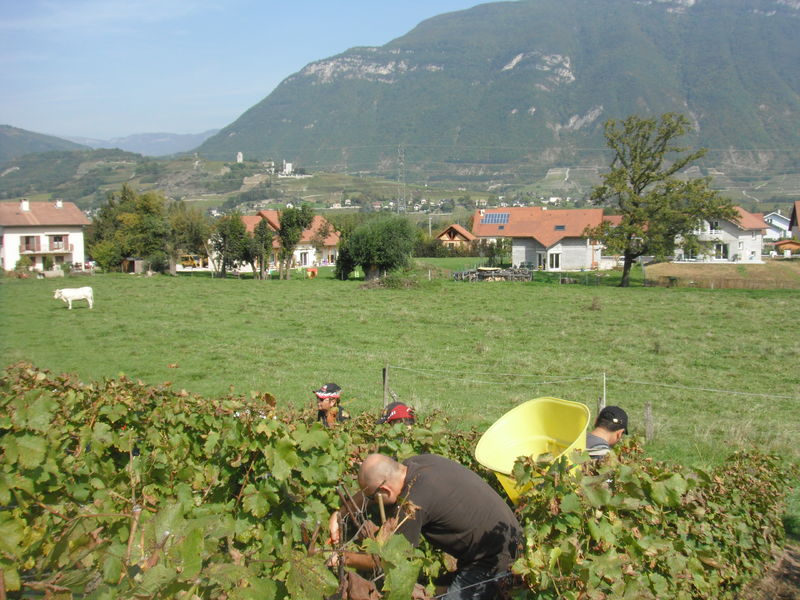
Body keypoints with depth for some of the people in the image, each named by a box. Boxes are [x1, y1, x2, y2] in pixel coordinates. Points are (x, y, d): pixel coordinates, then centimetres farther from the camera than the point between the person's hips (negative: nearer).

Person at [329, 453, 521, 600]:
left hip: (492, 558, -9)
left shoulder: (412, 505, -28)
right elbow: (369, 486, 13)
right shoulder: (416, 462, -5)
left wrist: (346, 558, -1)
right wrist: (340, 513, 6)